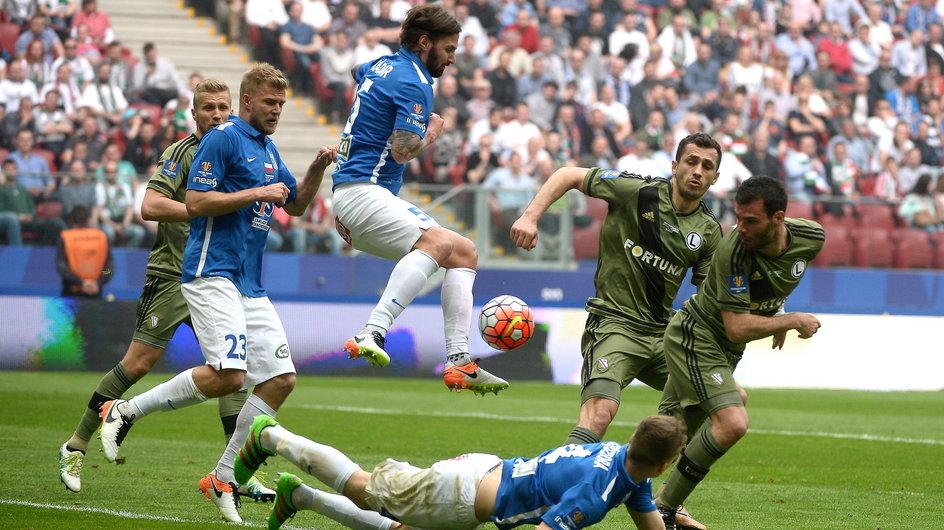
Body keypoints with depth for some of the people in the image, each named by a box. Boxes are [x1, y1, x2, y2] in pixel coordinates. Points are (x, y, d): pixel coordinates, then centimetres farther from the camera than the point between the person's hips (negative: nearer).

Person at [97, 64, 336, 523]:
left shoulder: (268, 149, 20)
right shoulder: (223, 139, -7)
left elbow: (296, 205, 30)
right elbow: (196, 201, -14)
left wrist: (317, 169, 12)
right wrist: (258, 192, -12)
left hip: (250, 285, 9)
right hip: (212, 274, -9)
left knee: (281, 378, 0)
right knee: (229, 374, -23)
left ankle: (224, 478, 7)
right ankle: (125, 412, -7)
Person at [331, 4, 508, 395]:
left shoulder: (381, 66, 17)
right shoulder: (414, 82, -13)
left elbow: (359, 74, 42)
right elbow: (404, 150, -21)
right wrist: (432, 132, -3)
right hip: (363, 191, -11)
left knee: (464, 252, 12)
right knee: (437, 242, -35)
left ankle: (460, 364, 6)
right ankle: (372, 334, -47)